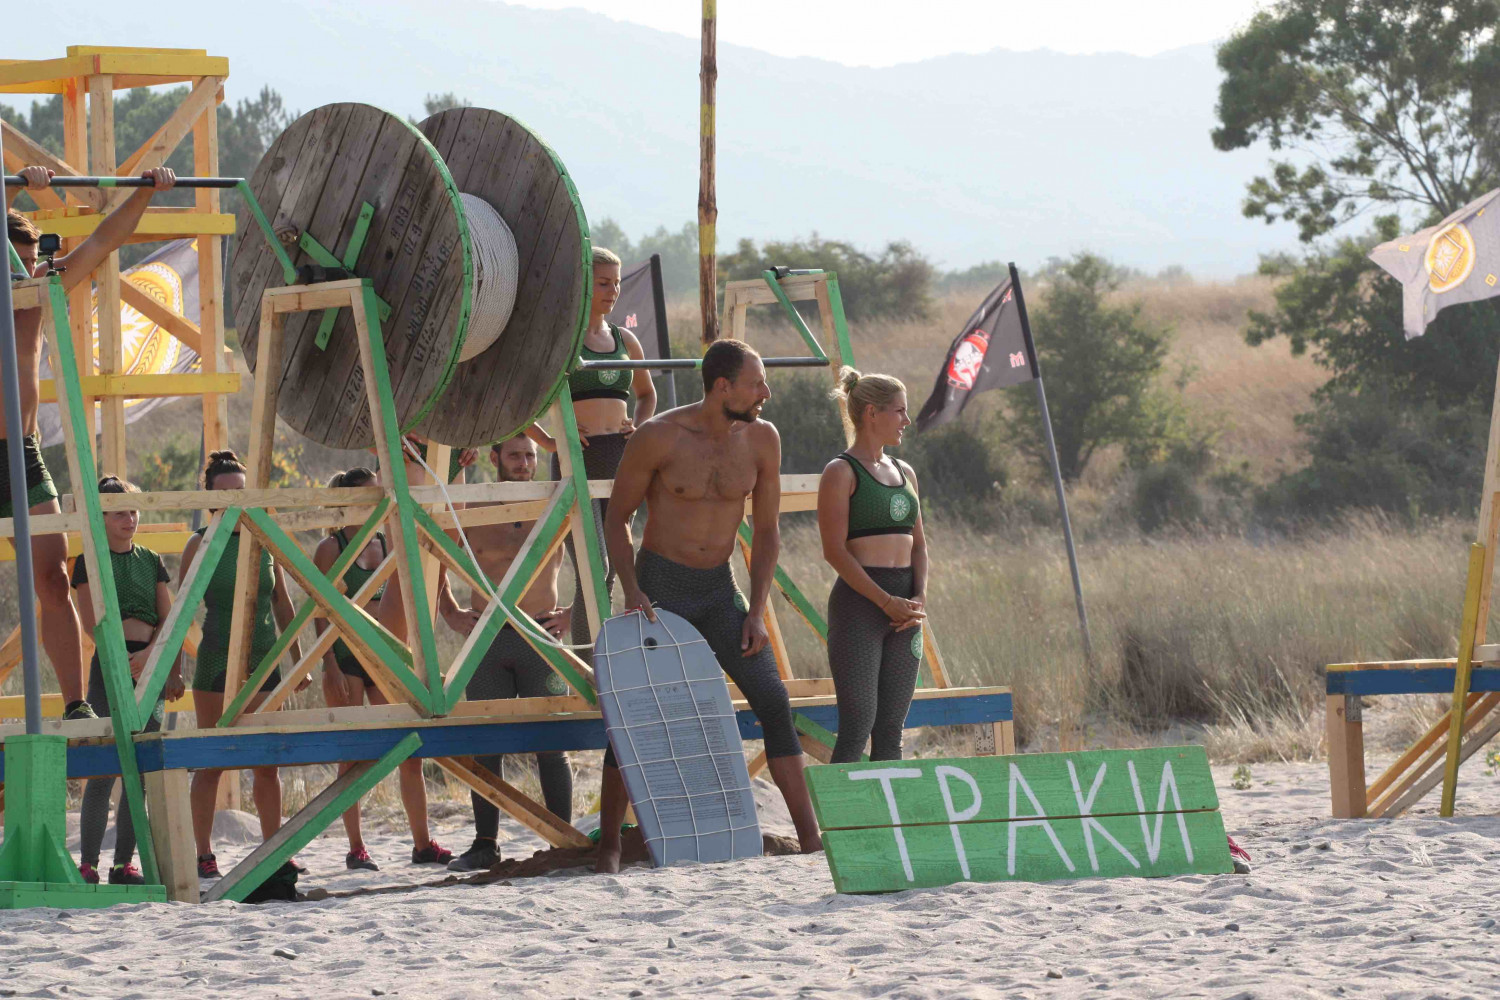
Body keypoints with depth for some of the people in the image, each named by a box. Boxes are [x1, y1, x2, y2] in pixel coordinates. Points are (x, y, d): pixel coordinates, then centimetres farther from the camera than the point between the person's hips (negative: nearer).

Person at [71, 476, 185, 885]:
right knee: (103, 771, -10)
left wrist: (175, 671, 2)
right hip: (110, 666, -5)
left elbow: (169, 622, 13)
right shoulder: (90, 562, 1)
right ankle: (88, 863, -8)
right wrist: (124, 658, -20)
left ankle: (124, 862, 8)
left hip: (151, 666, 5)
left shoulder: (152, 562, 15)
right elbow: (91, 621, -7)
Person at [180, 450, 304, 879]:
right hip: (216, 659, -3)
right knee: (211, 763, -1)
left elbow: (282, 603, 14)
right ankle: (203, 855, 4)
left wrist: (298, 659, 12)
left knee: (267, 763, 5)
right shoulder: (201, 544, -2)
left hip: (262, 658, 3)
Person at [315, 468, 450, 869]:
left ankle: (423, 843, 5)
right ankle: (356, 848, 3)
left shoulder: (388, 545, 11)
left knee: (410, 753, 0)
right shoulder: (331, 548, -2)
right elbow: (321, 612, -6)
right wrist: (330, 667, -12)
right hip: (346, 657, -4)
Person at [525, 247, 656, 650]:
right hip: (577, 461, -6)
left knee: (610, 572, 7)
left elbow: (646, 393, 33)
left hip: (622, 461, 6)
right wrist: (548, 441, -10)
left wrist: (640, 427, 13)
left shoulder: (624, 340, 16)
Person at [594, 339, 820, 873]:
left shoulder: (761, 439, -3)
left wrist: (757, 612, -3)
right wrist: (631, 589, -18)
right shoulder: (659, 437, -15)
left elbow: (766, 530, 5)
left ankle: (810, 838, -5)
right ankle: (609, 845, 6)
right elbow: (616, 518, -5)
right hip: (659, 585, -3)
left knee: (774, 703, -7)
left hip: (719, 590, 3)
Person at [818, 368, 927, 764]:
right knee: (857, 727, -11)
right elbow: (835, 550, -11)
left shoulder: (903, 472, 17)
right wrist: (886, 602, -17)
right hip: (858, 602, -7)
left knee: (891, 730, 6)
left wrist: (919, 599, -1)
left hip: (904, 608, 7)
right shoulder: (841, 472, -4)